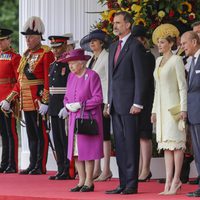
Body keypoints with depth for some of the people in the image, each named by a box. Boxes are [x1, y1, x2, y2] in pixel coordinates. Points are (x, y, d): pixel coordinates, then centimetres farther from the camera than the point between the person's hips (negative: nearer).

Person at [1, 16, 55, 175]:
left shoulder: (46, 53, -8)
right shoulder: (27, 55, 17)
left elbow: (49, 79, -14)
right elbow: (20, 80, 21)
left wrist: (45, 102, -20)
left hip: (39, 101, -8)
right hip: (26, 102, 8)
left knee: (41, 134, -3)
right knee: (31, 134, 11)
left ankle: (41, 167, 0)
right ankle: (33, 165, 17)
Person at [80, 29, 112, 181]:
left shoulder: (107, 57, -5)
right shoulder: (91, 60, 17)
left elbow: (109, 81, -10)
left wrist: (107, 103, -15)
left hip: (102, 100, -7)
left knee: (104, 134, -6)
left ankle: (106, 170, -5)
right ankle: (96, 169, 10)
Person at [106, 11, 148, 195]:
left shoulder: (136, 46, -8)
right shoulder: (114, 47, 18)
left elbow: (141, 77, -12)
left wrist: (138, 103, -16)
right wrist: (109, 102, 16)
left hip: (129, 104, -8)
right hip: (116, 104, 8)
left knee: (131, 144, -6)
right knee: (119, 145, 8)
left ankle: (132, 184, -4)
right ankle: (123, 183, 11)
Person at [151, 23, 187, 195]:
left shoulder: (176, 60, -6)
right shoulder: (159, 60, 15)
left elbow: (183, 86, -9)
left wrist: (183, 109, -15)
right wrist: (155, 110, 15)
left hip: (174, 106, -7)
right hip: (162, 106, 7)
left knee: (176, 142, -7)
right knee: (166, 144, 3)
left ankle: (176, 180, -6)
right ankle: (169, 182, 1)